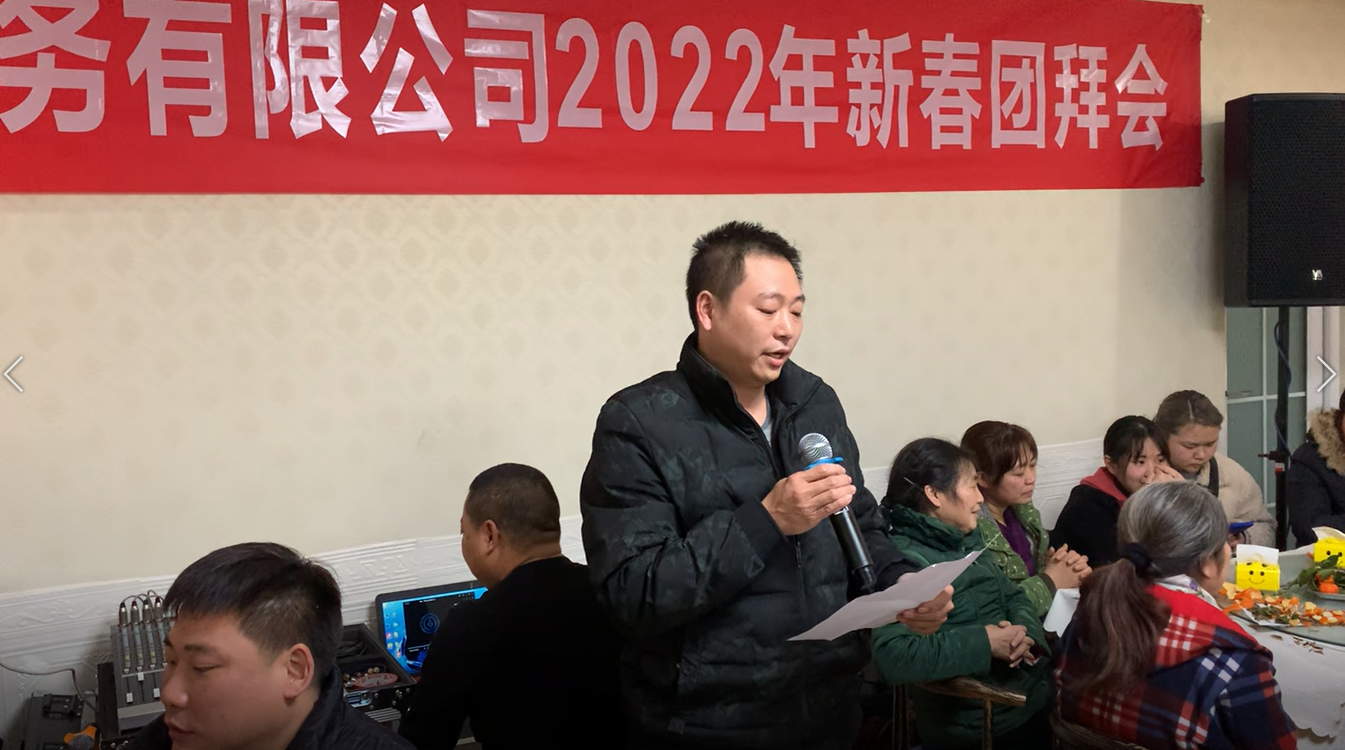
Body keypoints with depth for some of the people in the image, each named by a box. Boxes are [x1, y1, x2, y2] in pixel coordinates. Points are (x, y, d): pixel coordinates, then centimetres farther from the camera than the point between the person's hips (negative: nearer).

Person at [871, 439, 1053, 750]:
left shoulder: (966, 541, 10)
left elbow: (1013, 596, 13)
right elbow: (893, 655, -31)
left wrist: (1026, 632, -9)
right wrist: (982, 643, -24)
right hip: (986, 721, -8)